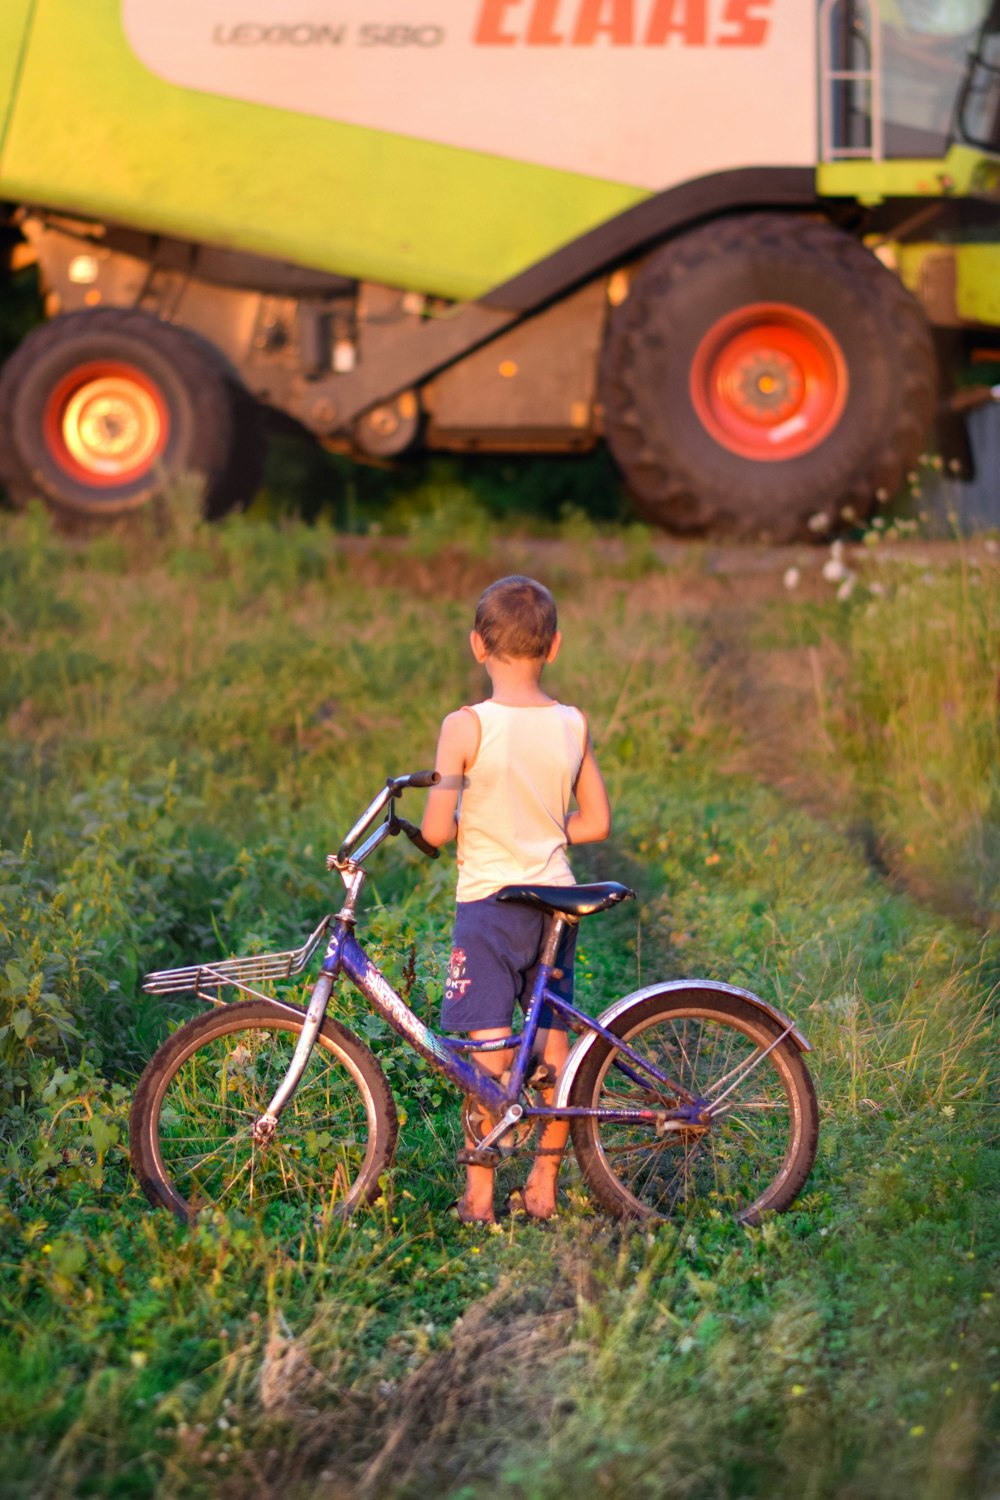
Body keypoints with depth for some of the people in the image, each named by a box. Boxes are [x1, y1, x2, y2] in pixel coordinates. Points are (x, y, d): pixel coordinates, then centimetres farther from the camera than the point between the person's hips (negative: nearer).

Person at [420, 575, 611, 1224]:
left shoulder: (466, 727, -13)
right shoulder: (573, 725, 1)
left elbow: (436, 830, -15)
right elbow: (597, 823, 7)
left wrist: (473, 828, 7)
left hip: (489, 898, -4)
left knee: (489, 1047, -1)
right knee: (554, 1042, 12)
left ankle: (479, 1194, 2)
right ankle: (544, 1183, 18)